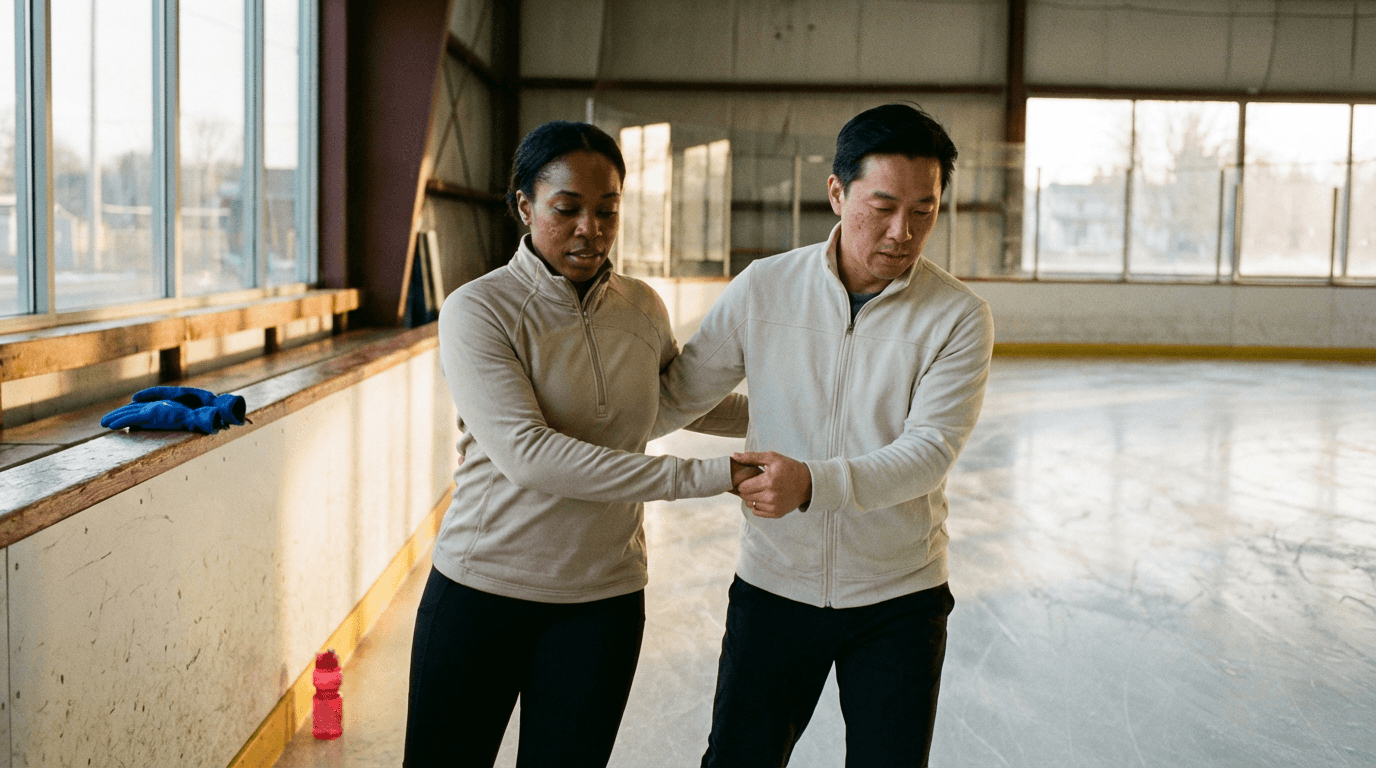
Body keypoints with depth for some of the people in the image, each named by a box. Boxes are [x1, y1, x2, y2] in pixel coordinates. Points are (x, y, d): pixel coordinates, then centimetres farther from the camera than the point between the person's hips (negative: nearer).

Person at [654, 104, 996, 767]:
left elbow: (927, 453, -20)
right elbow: (677, 397, 2)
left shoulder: (958, 318, -11)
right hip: (773, 587, 1)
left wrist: (813, 483, -36)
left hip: (899, 599, -1)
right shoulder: (763, 289, -7)